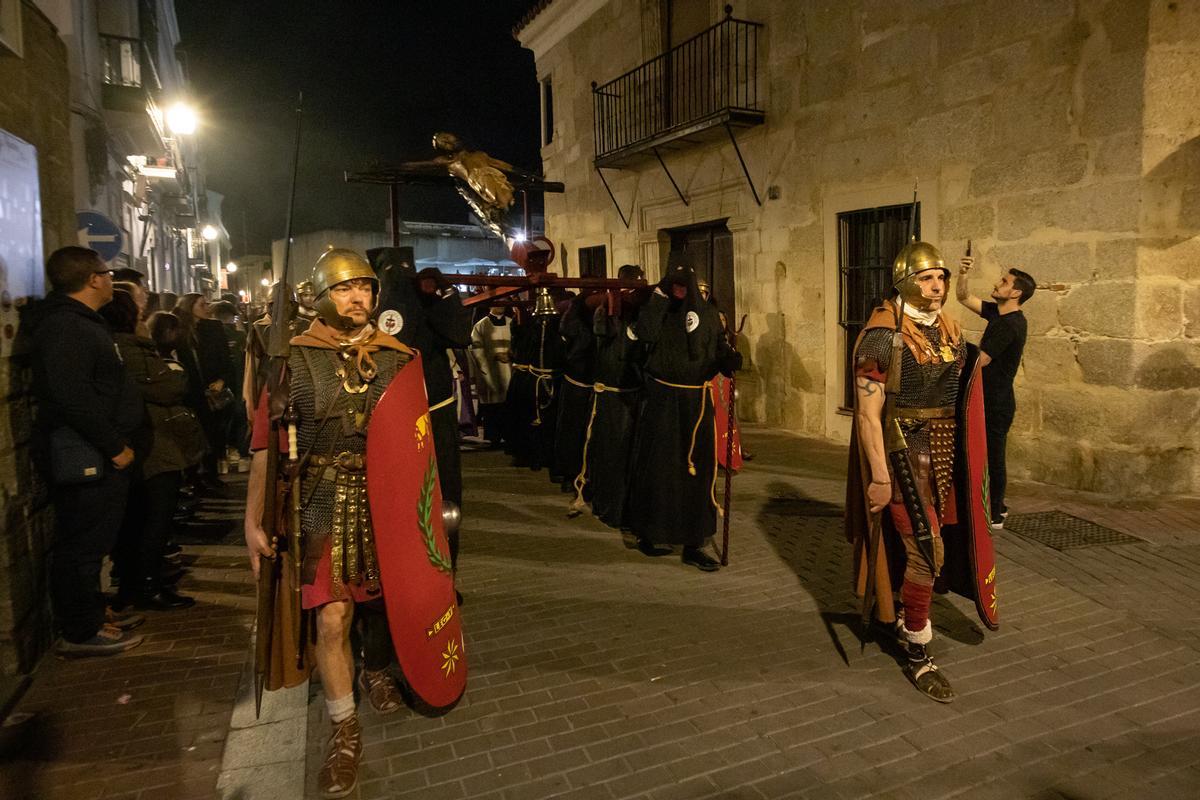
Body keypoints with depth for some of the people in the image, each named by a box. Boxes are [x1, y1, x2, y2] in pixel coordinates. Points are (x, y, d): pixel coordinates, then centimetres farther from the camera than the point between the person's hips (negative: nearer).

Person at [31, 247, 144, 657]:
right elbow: (74, 397, -25)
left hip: (100, 455, 10)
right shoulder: (63, 326, -16)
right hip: (84, 457, -10)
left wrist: (118, 444, 16)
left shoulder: (83, 322, 18)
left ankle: (92, 615, 29)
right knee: (81, 545, -1)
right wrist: (115, 447, -19)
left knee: (91, 542, 17)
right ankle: (80, 633, 10)